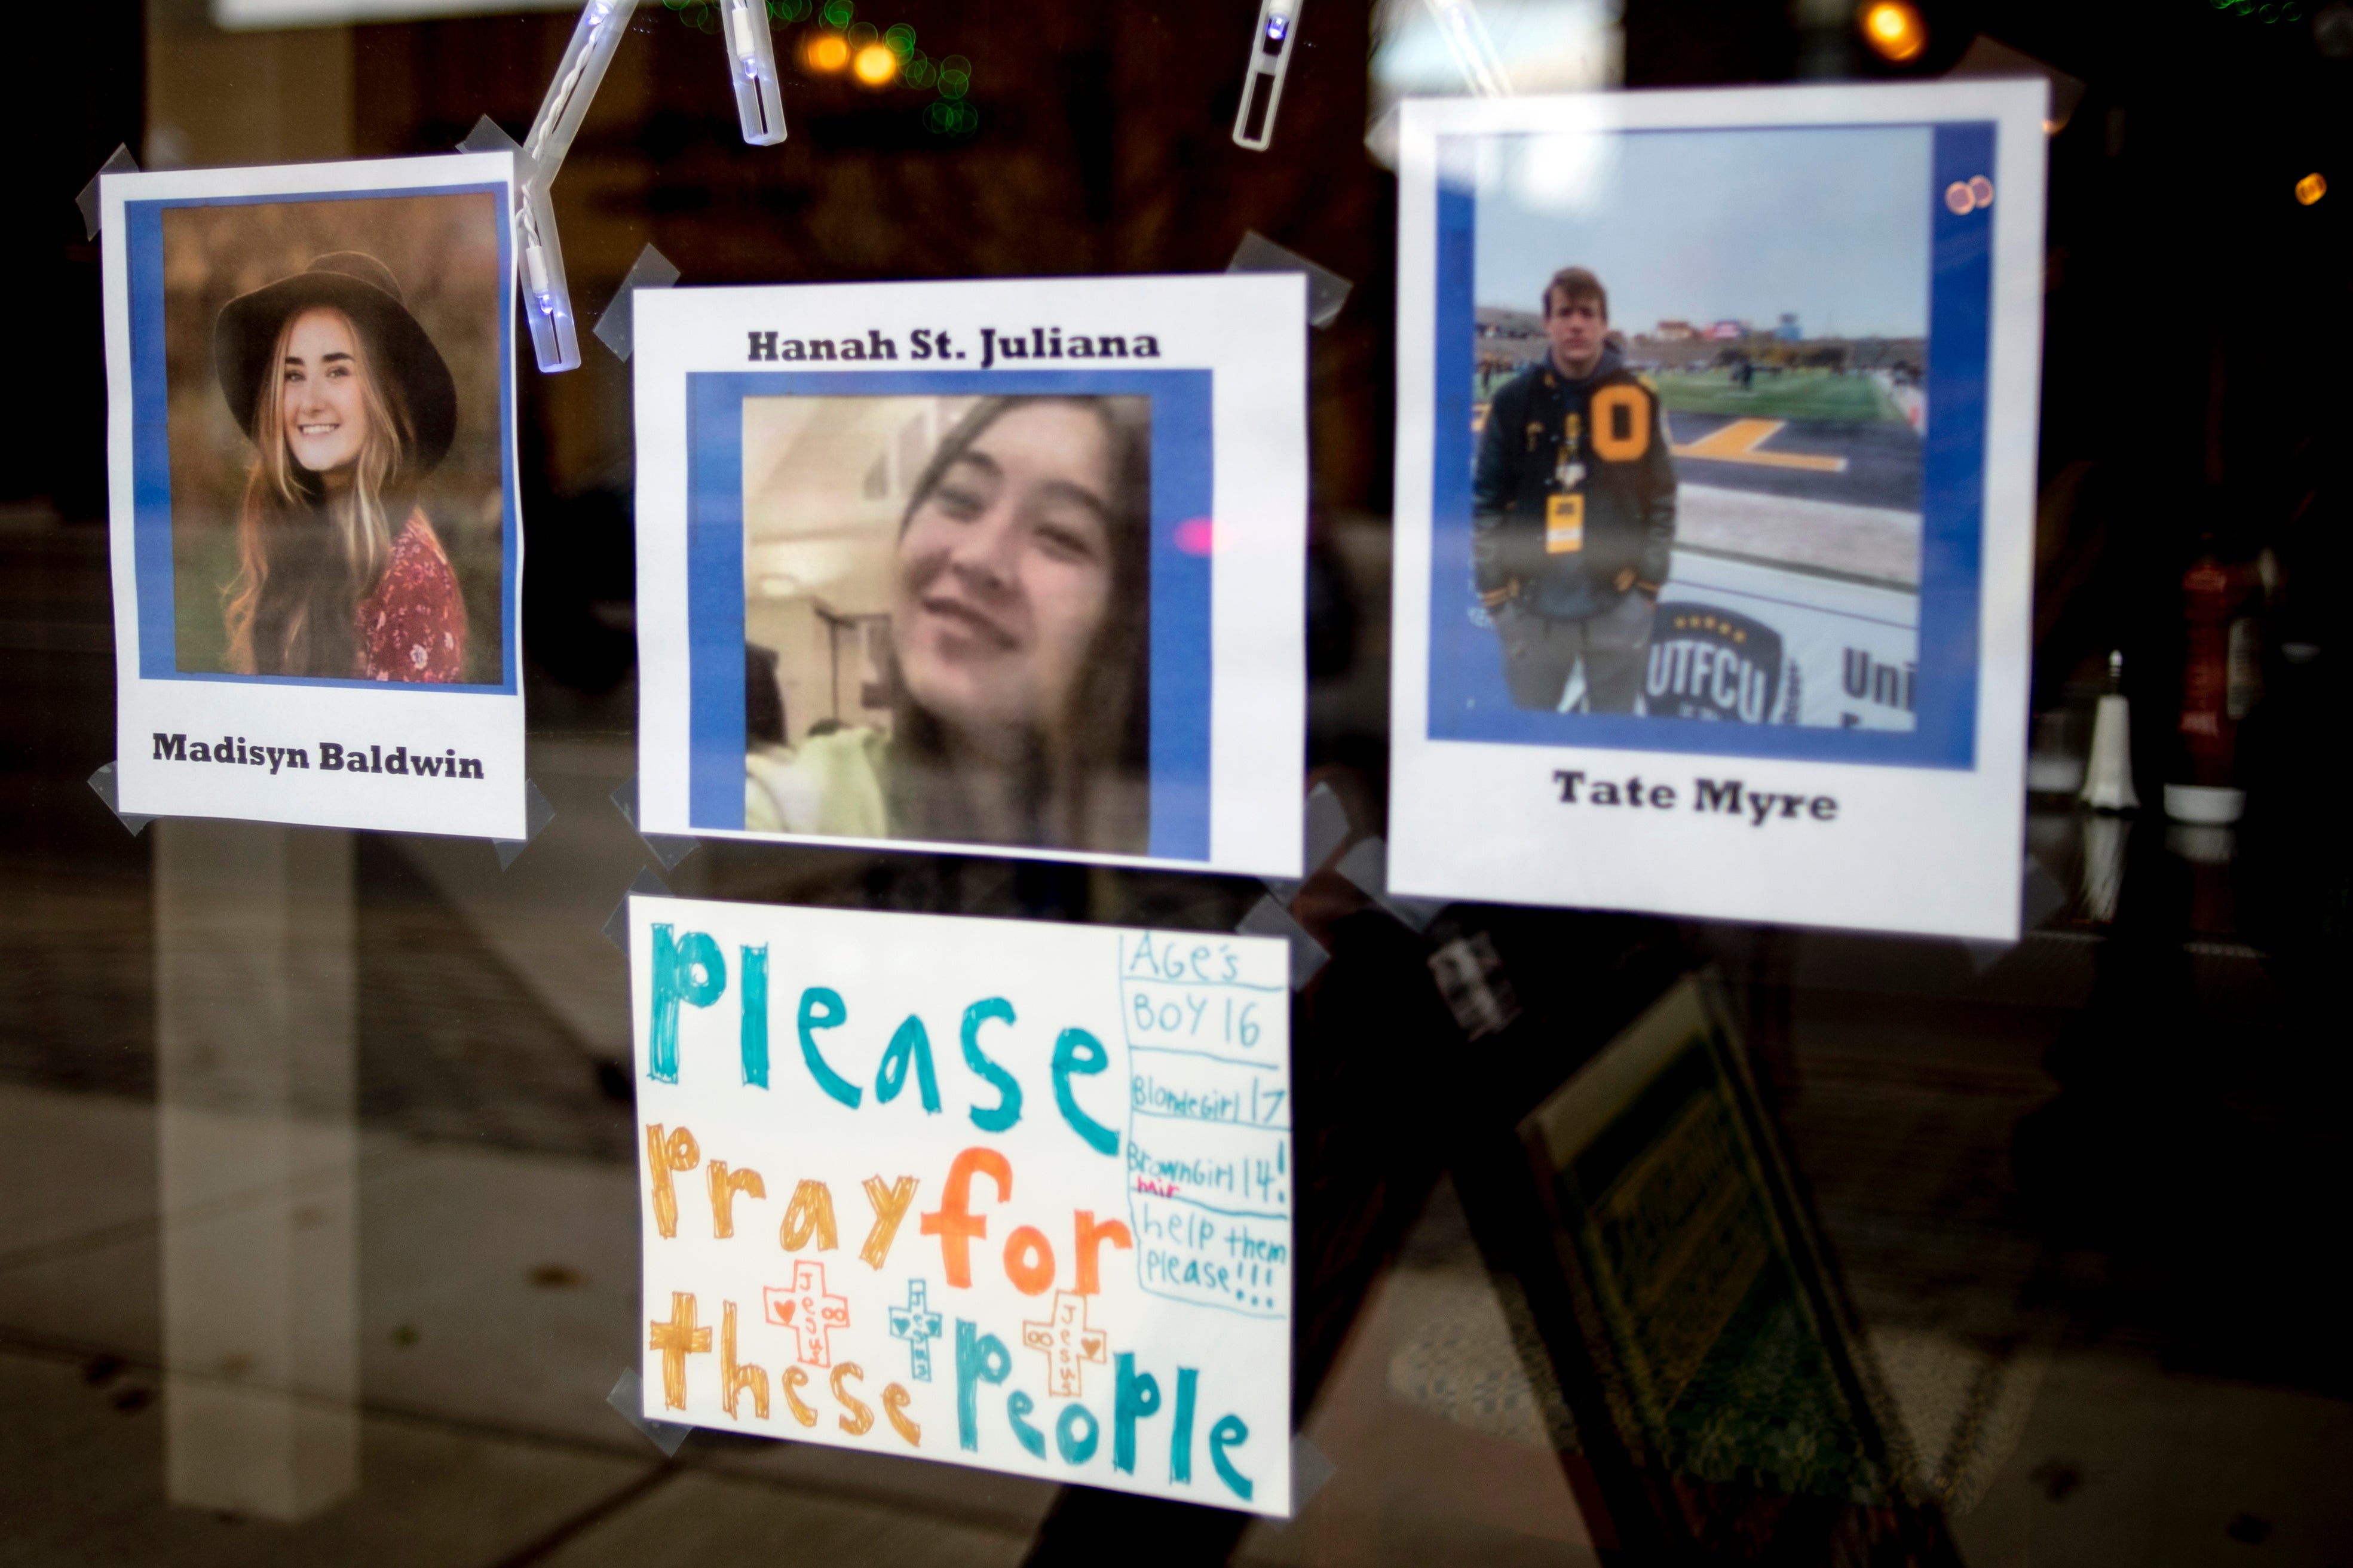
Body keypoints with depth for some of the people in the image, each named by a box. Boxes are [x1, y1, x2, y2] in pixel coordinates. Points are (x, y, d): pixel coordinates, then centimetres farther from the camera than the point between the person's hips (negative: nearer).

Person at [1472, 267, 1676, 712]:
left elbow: (1661, 495, 4)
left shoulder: (1637, 400, -1)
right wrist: (1493, 588, -2)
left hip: (1619, 602, 1)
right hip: (1533, 605, 0)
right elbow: (1486, 498, 0)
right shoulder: (1515, 401, -4)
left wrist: (1650, 583, 1)